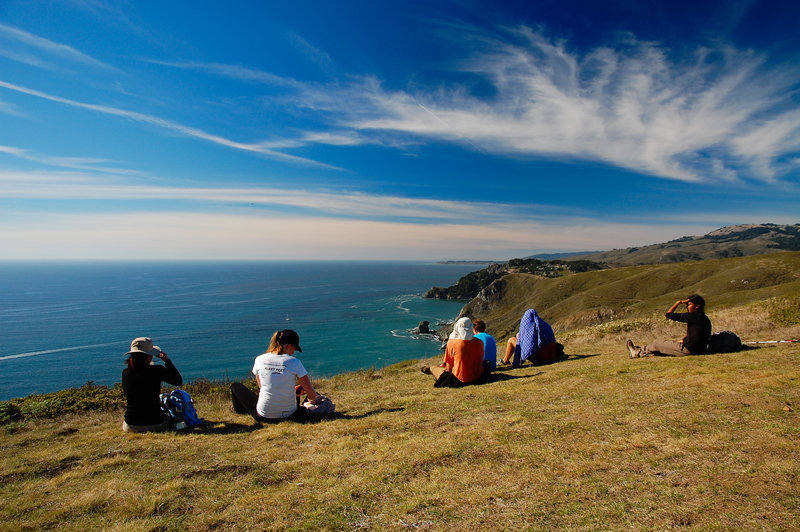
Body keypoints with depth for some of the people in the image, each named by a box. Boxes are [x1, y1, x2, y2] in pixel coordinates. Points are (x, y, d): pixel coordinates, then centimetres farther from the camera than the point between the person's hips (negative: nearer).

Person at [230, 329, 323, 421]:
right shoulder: (295, 362, -10)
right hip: (288, 415, 0)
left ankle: (240, 410, 50)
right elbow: (311, 393, -8)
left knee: (236, 386, 26)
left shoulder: (259, 359, -3)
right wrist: (313, 399, 17)